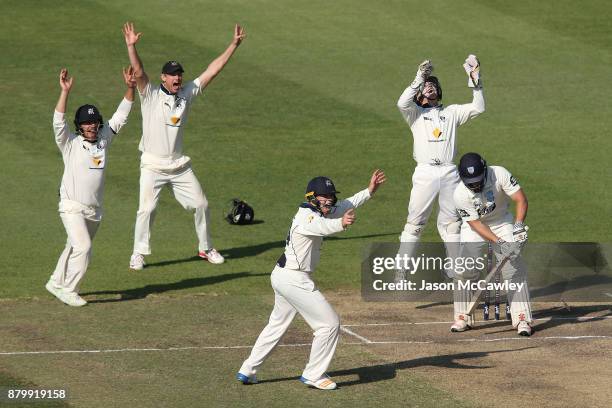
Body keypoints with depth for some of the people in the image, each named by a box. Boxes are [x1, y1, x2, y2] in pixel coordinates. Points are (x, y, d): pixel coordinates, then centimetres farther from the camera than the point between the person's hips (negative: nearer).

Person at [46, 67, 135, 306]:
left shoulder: (103, 139, 7)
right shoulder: (70, 143, -7)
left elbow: (121, 116, 7)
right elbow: (58, 122, -23)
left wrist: (130, 88, -4)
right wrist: (65, 91, -33)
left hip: (95, 210, 6)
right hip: (72, 208, -6)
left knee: (75, 249, 17)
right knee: (82, 247, -19)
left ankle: (57, 283, 33)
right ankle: (68, 291, -9)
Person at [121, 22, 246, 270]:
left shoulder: (187, 93, 5)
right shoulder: (150, 96, -7)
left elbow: (212, 71, 4)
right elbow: (138, 72, -23)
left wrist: (234, 44, 0)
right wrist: (131, 46, -39)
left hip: (180, 165, 5)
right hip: (153, 165, -5)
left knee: (201, 204, 7)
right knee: (146, 208, -14)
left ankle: (205, 249, 25)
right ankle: (139, 254, -2)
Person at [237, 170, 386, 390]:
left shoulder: (314, 212, 7)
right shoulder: (306, 217, -22)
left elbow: (343, 207, 22)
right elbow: (320, 226, -46)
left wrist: (369, 191, 19)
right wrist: (340, 224, -65)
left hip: (282, 275, 11)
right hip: (294, 279, -11)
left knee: (278, 323, 24)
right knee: (329, 323, -5)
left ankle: (247, 371, 29)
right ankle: (313, 375, 3)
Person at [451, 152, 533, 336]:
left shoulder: (499, 174, -28)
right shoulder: (460, 195, -27)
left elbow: (521, 199, -25)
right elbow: (475, 224, -25)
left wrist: (519, 224, -41)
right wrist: (498, 242, -36)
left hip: (502, 223, 0)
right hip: (474, 228, 0)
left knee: (513, 268, -13)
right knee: (464, 271, -10)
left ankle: (522, 319, -10)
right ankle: (463, 319, 6)